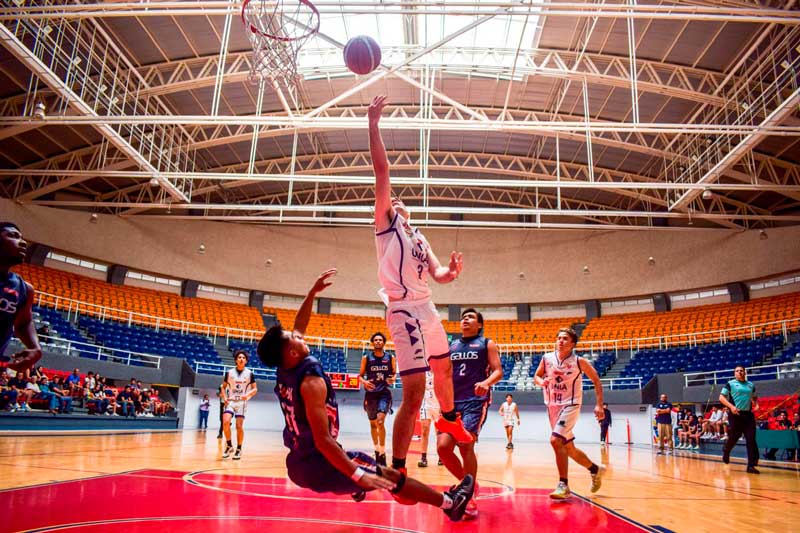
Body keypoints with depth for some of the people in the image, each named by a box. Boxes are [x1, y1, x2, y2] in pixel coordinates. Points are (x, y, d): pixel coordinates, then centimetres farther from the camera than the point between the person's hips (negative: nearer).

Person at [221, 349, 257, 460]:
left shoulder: (249, 373, -1)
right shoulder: (229, 373, 2)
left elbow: (255, 389, 2)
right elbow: (224, 387, 13)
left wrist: (247, 394, -18)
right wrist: (225, 398, -3)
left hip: (242, 402, -1)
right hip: (230, 401, 1)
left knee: (239, 426, -3)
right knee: (226, 422, -18)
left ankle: (238, 449, 12)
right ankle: (229, 446, 0)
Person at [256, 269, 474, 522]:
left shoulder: (284, 372, 0)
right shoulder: (311, 382, -25)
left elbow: (299, 328, 16)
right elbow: (323, 440, -30)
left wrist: (313, 292, 16)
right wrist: (359, 475, -30)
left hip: (297, 464, 9)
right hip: (317, 465, -9)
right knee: (389, 475, 1)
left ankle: (356, 488, 56)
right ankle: (450, 502, 11)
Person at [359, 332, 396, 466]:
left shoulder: (390, 358, 1)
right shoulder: (366, 358, 1)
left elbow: (394, 373, 11)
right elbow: (360, 375, 5)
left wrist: (393, 379, -11)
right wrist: (364, 381, -16)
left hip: (384, 392, -2)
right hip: (371, 393, 2)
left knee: (380, 421, -20)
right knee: (373, 423, 13)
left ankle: (382, 453, -12)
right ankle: (377, 450, 33)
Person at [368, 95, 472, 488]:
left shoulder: (418, 236, 21)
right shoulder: (386, 223, 1)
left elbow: (437, 274, 16)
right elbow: (381, 169, -8)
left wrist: (452, 271, -6)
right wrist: (373, 125, -12)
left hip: (427, 309, 9)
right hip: (405, 311, -8)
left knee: (444, 368, 27)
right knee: (414, 393, -14)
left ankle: (449, 419, 55)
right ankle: (396, 472, -5)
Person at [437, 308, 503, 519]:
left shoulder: (486, 344, 7)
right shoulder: (451, 346, 19)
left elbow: (498, 371, -2)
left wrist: (486, 382, -22)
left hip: (476, 401, -5)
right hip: (453, 402, 5)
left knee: (465, 445, -20)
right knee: (443, 447, -7)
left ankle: (470, 499, -6)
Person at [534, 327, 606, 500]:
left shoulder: (579, 361, -10)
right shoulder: (547, 358, -2)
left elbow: (596, 380, 0)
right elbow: (536, 376, 11)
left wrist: (599, 405, -6)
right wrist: (541, 381, -13)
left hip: (570, 405, -5)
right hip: (552, 406, 5)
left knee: (556, 440, -24)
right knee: (569, 448, 14)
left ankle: (563, 485, -12)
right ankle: (595, 470, 39)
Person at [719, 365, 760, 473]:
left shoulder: (751, 385, 14)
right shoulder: (730, 384, 2)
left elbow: (754, 397, 28)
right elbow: (721, 397, -2)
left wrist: (756, 405, 6)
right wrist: (731, 406, -18)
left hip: (748, 415, 3)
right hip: (735, 414, -3)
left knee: (751, 440, -4)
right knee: (733, 438, 3)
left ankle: (751, 465, 0)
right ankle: (726, 452, 33)